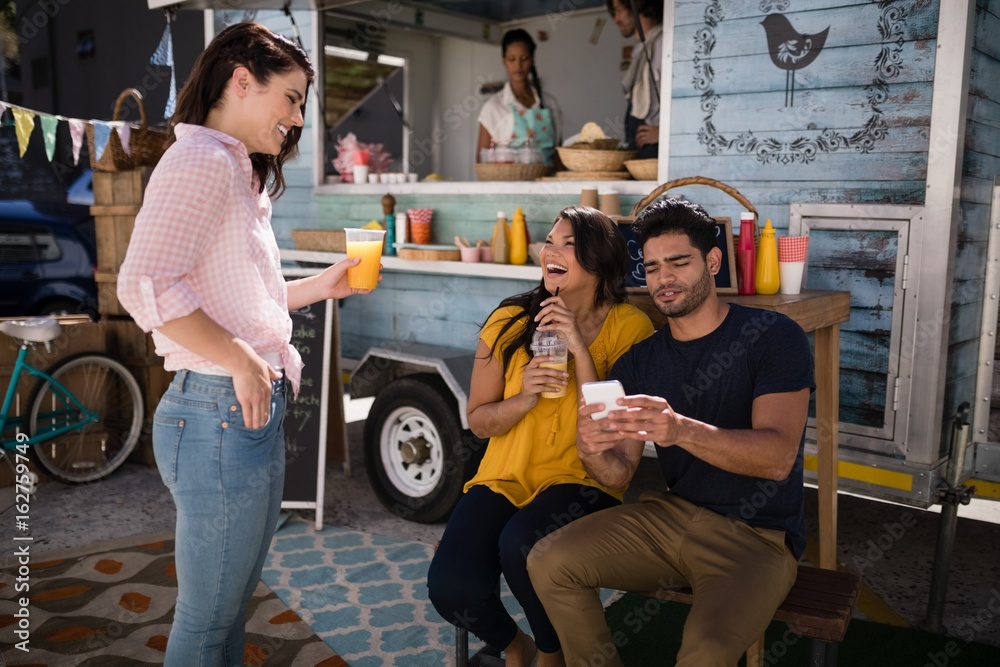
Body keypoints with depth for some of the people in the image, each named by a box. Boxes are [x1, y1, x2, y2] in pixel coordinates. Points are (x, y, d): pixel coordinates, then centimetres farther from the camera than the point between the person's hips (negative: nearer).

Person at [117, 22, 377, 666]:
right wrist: (240, 360, -20)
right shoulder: (202, 160, -13)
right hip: (219, 411, -10)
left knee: (233, 601, 21)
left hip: (252, 412, 10)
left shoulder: (238, 170, 18)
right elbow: (146, 286, -25)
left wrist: (318, 287, 16)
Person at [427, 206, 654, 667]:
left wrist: (580, 348, -19)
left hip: (583, 479, -2)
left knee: (521, 544, -32)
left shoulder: (629, 327, -5)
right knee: (451, 587, -20)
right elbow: (478, 421, 5)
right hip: (507, 475, 3)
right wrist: (525, 398, -15)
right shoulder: (510, 322, 1)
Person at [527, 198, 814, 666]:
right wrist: (593, 452, -26)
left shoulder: (772, 335, -9)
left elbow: (778, 456, -22)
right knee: (548, 562, -12)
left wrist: (681, 430, -39)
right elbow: (619, 474, -1)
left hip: (757, 536, -4)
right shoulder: (639, 360, 5)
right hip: (670, 514, 5)